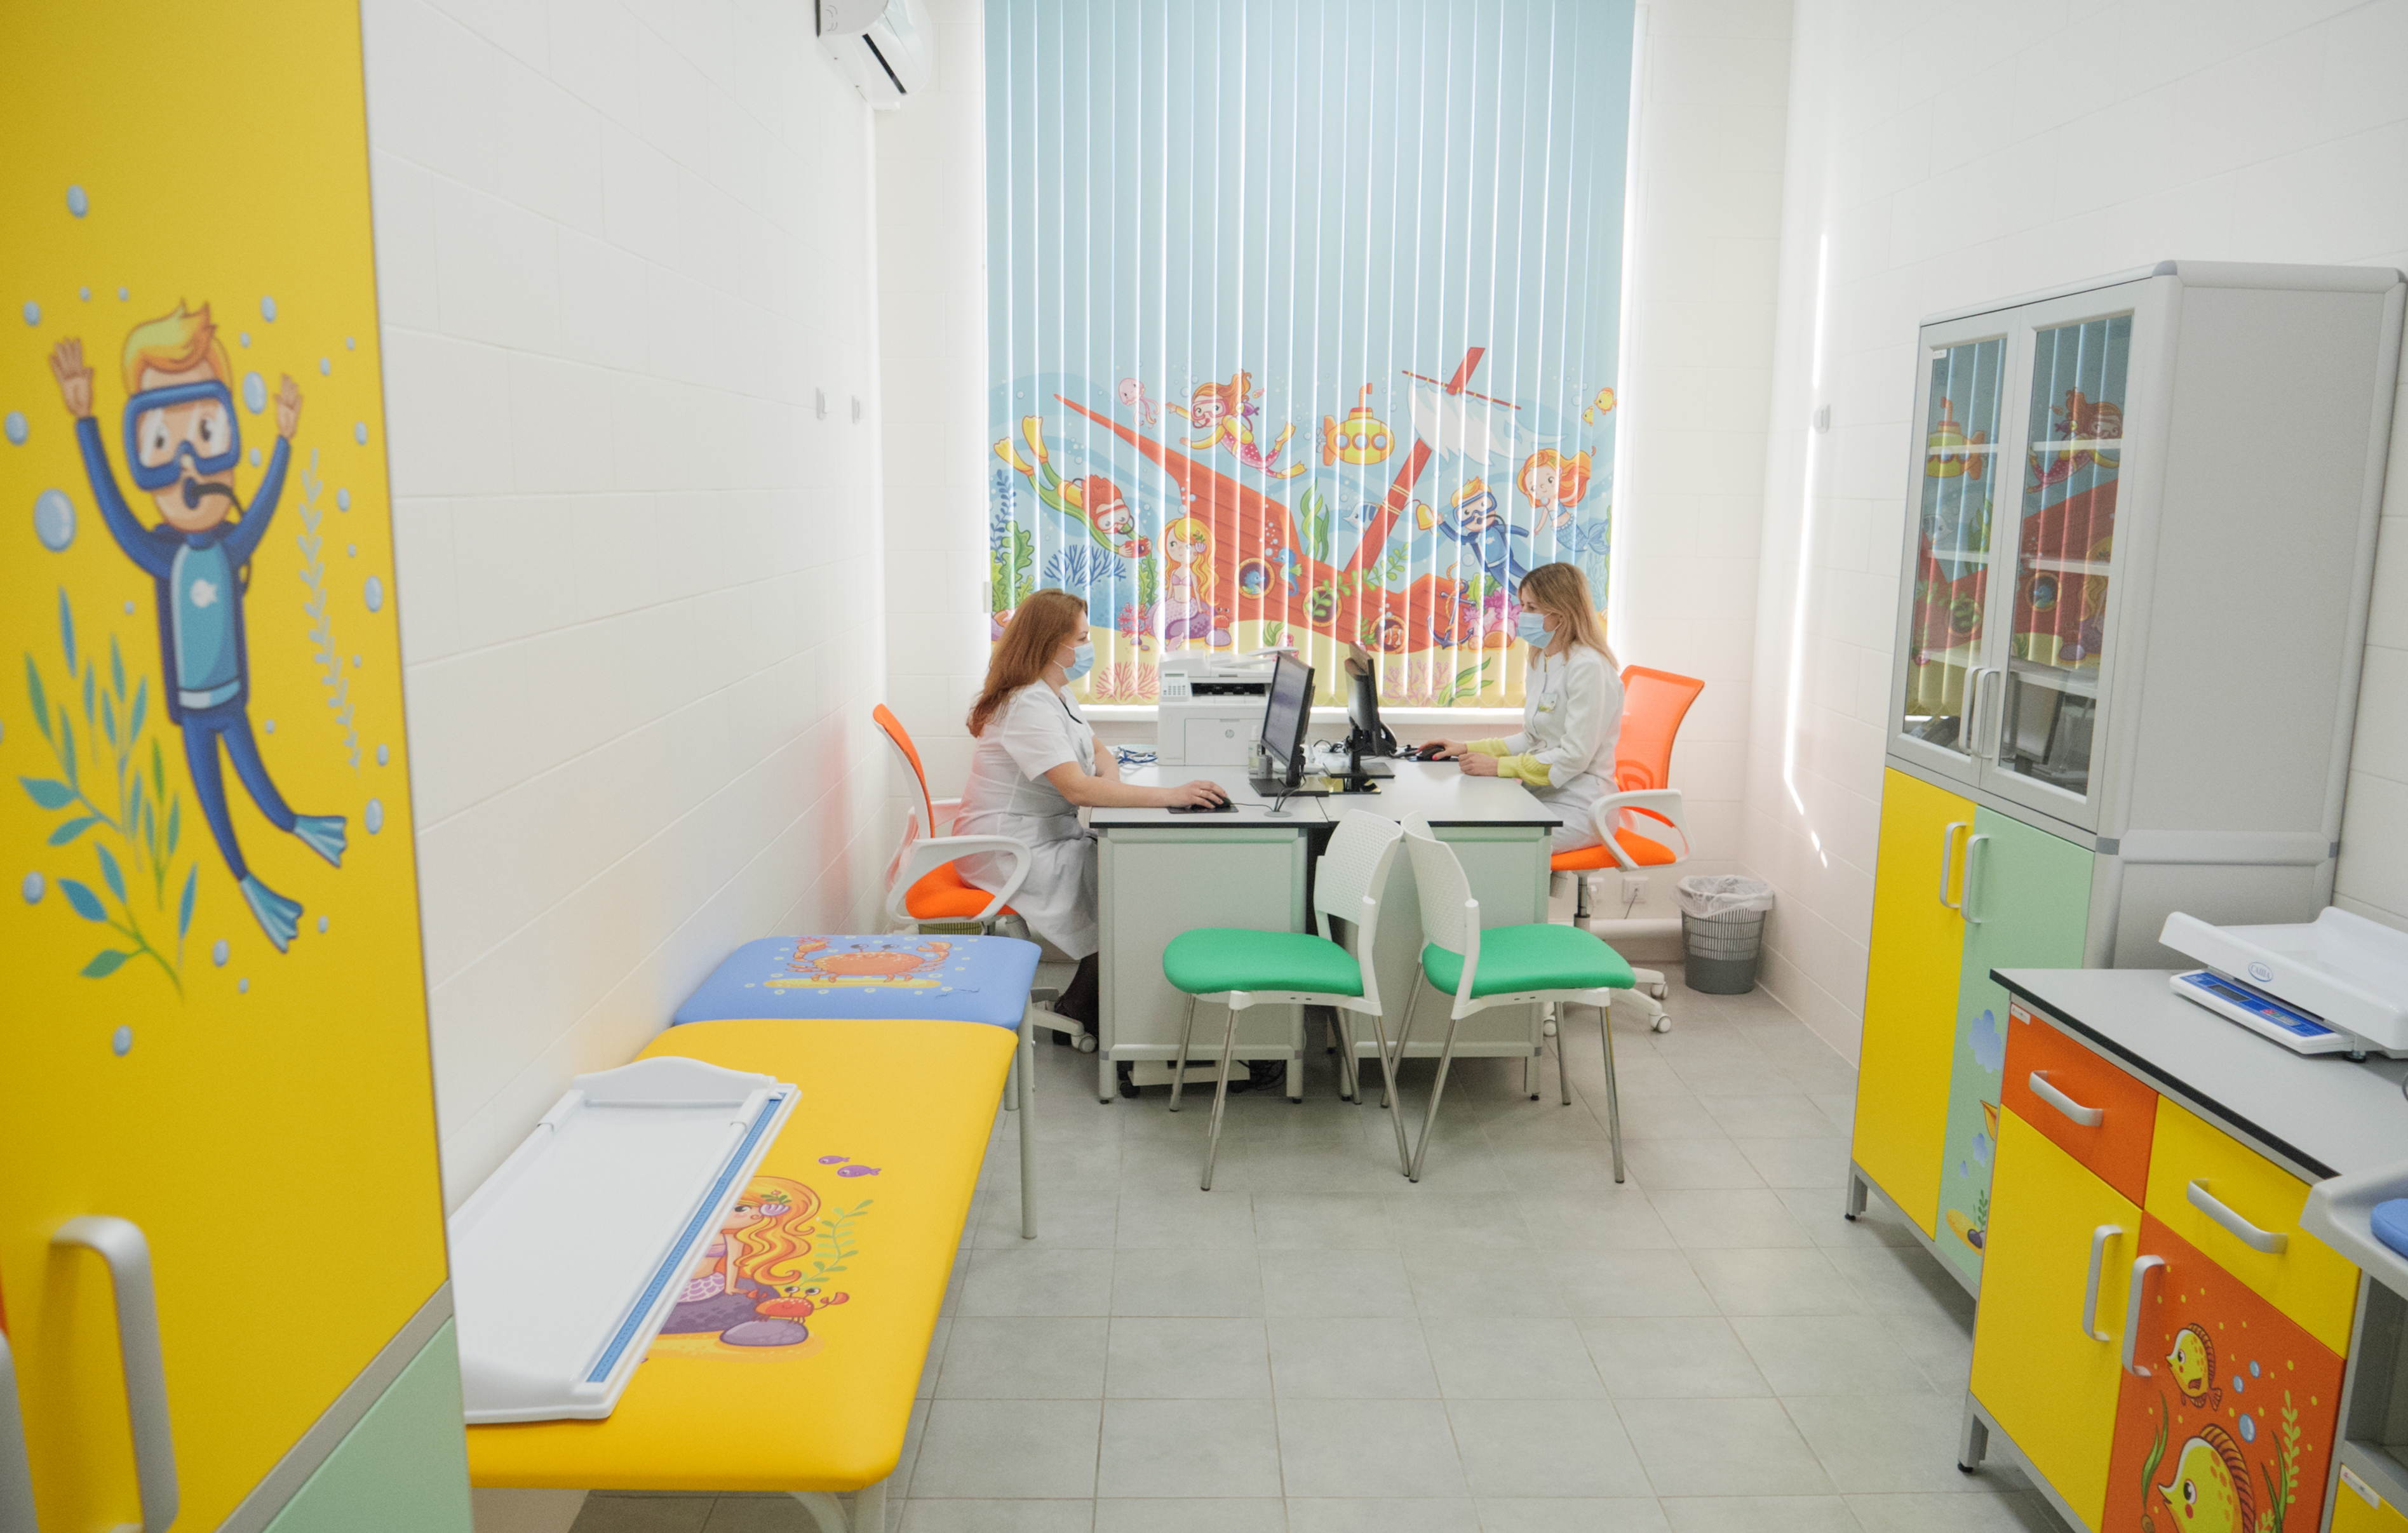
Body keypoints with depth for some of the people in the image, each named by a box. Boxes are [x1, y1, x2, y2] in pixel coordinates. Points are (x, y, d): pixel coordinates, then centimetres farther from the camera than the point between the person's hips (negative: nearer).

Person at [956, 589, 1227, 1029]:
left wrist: (1111, 779, -9)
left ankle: (1084, 1001, 2)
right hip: (1010, 853, -10)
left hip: (1047, 834, 10)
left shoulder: (1055, 693, 9)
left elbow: (1097, 751, 17)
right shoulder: (1028, 705, -24)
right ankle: (1080, 1007, 1)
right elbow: (1077, 788, -34)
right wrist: (1171, 796, -36)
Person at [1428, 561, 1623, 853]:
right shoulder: (1543, 662, 15)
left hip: (1577, 808, -9)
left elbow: (1574, 757, -19)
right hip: (1543, 797, 9)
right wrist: (1469, 748, 10)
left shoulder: (1588, 667, -16)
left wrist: (1499, 766, -18)